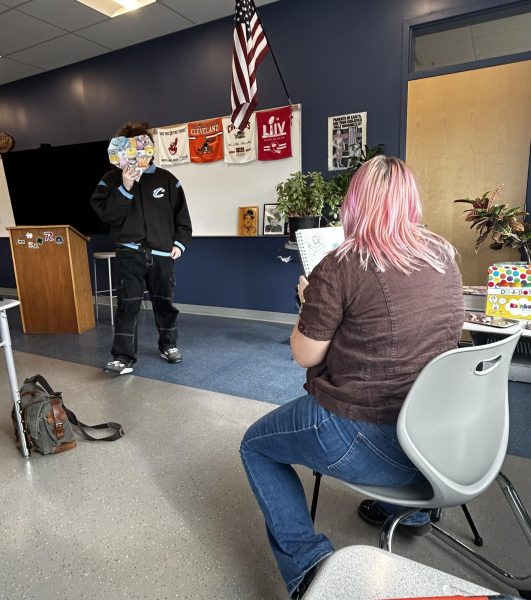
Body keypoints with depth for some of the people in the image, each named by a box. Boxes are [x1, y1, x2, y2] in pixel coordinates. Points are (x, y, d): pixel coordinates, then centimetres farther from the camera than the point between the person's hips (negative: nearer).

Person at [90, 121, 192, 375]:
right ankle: (123, 357, 0)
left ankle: (168, 345, 29)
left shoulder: (166, 179, 6)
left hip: (161, 254, 2)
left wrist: (179, 242, 1)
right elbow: (106, 213, -8)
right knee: (128, 304, -6)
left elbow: (181, 215, 10)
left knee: (165, 302, 11)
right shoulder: (112, 179, 3)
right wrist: (125, 188, -18)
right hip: (129, 253, -1)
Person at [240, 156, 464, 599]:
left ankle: (305, 561, 6)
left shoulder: (342, 267, -20)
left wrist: (309, 303, 5)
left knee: (255, 445, 17)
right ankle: (409, 509, 48)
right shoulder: (446, 255, 0)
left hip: (370, 442, -6)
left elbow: (304, 355, -12)